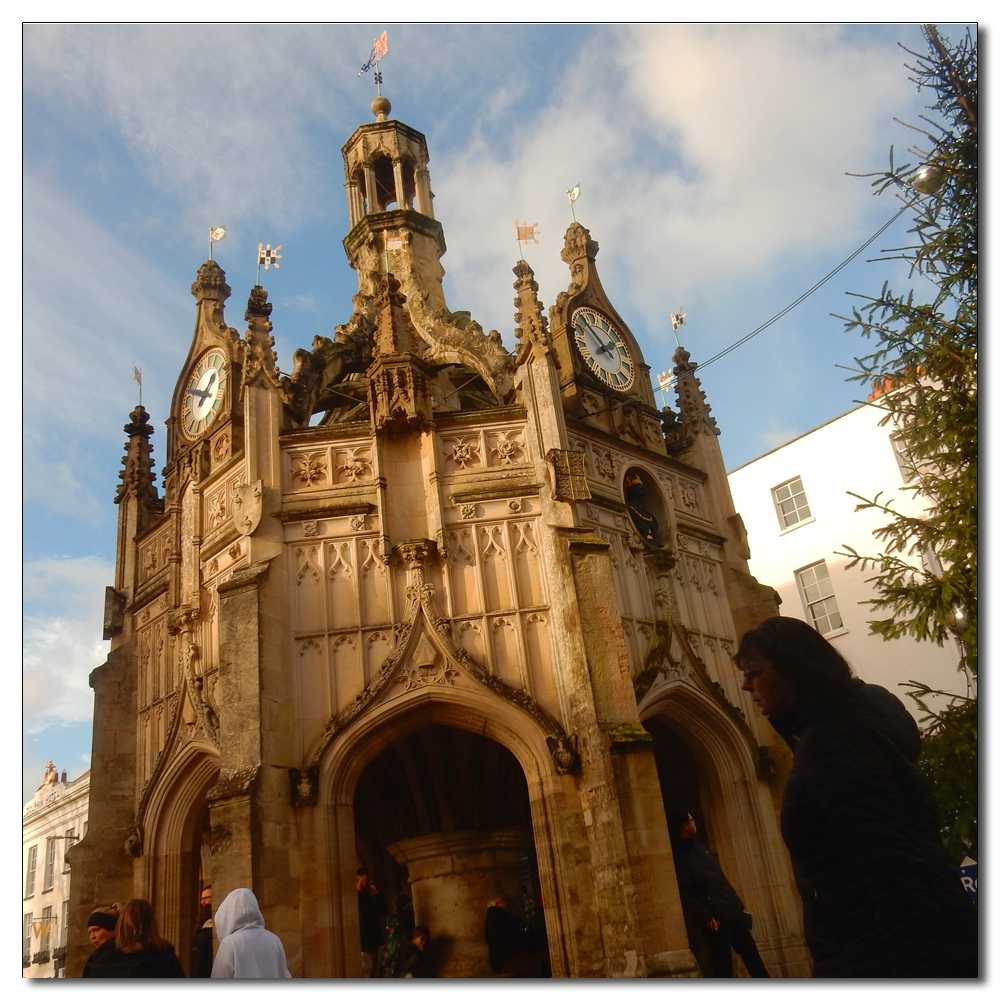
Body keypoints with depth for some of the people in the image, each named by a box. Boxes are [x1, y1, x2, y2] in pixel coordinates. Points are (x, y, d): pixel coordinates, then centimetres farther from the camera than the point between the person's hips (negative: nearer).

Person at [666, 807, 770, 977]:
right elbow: (683, 893, -20)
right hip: (714, 919, -9)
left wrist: (737, 903, 18)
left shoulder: (698, 845, 15)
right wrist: (704, 915, -23)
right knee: (723, 965, -4)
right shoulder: (679, 855, -13)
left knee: (751, 953, 15)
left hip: (732, 912, 9)